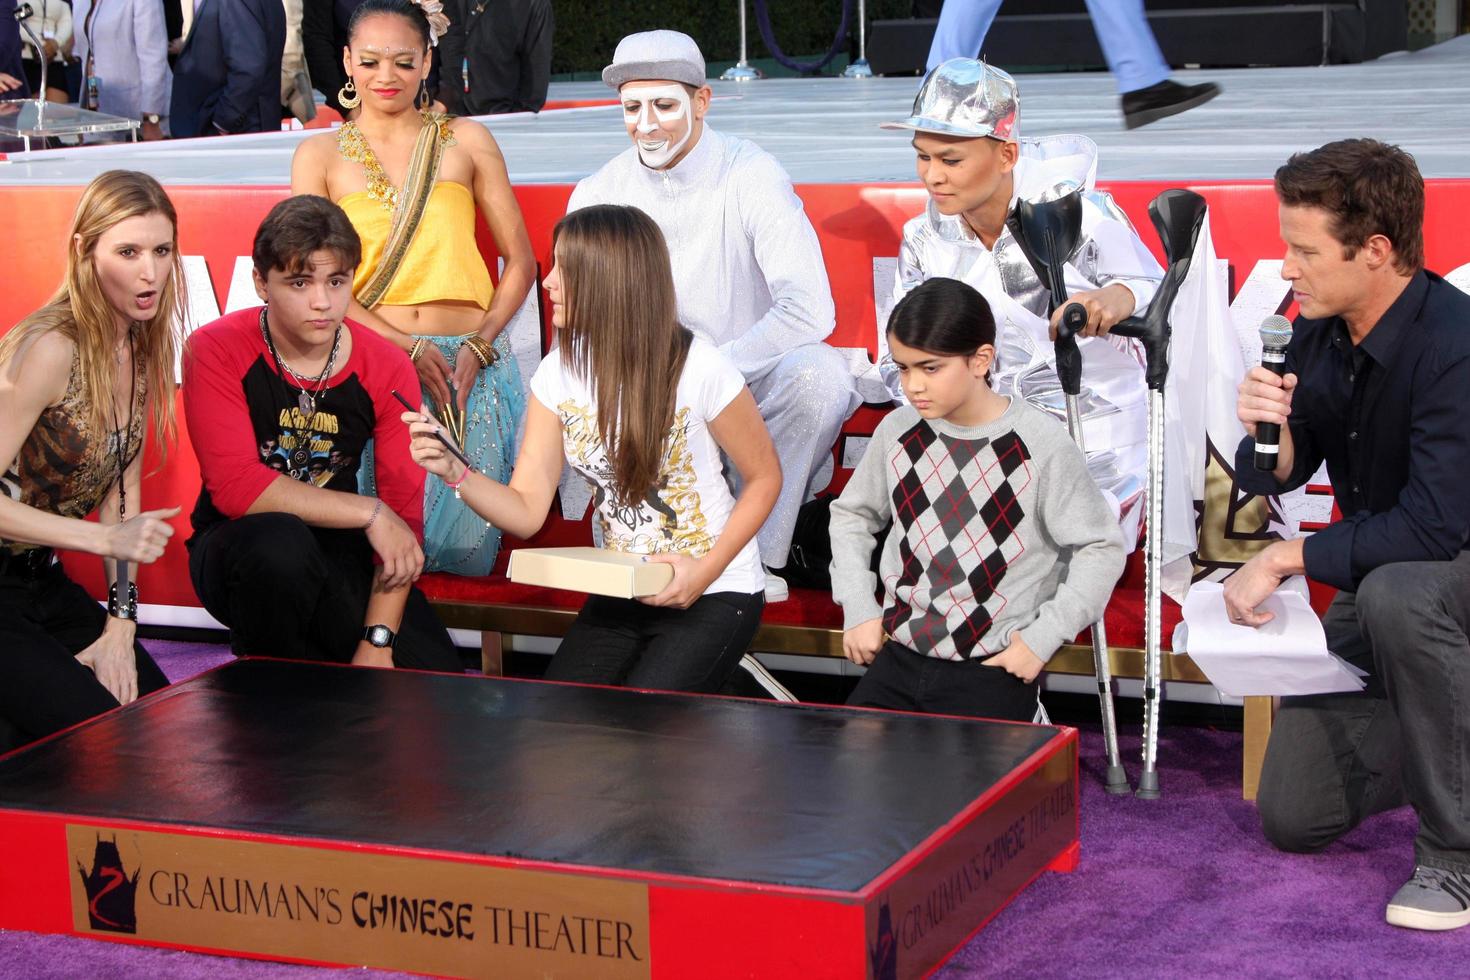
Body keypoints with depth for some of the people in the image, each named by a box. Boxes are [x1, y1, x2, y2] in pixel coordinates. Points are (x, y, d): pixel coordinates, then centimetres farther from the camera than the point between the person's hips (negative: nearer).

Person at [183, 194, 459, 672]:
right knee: (277, 541, -39)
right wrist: (368, 512, -22)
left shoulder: (386, 369, -5)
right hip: (237, 553, -3)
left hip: (337, 554, 3)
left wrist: (377, 642, -19)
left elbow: (404, 510, -9)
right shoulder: (216, 352, -13)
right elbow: (235, 487, -23)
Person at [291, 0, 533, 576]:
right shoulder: (320, 155, 9)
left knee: (463, 549, -10)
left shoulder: (466, 141, 12)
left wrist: (479, 345, -6)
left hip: (472, 364, 1)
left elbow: (521, 261, 10)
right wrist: (409, 349, -11)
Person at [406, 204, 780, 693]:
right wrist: (455, 472, -23)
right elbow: (526, 511, -4)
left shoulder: (698, 368, -17)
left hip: (715, 593, -5)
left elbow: (764, 478, -4)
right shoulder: (559, 374, -2)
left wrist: (706, 572, -15)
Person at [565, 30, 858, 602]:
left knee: (820, 375, -33)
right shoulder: (596, 196, -1)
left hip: (748, 385, -3)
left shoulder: (750, 178, -13)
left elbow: (810, 308, -25)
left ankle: (758, 556, -18)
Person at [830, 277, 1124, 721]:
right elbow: (852, 515, 19)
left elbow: (1100, 549, -4)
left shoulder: (1042, 445, -10)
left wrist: (1042, 636, -9)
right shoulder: (897, 431, 2)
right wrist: (858, 608, 8)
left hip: (993, 670, -4)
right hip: (899, 657, 4)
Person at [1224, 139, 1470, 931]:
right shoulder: (1319, 329, -7)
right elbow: (1275, 478, 1)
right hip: (1378, 570, 7)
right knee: (1293, 817, 5)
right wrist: (1265, 433, -23)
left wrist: (1286, 557, -25)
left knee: (1396, 592, -42)